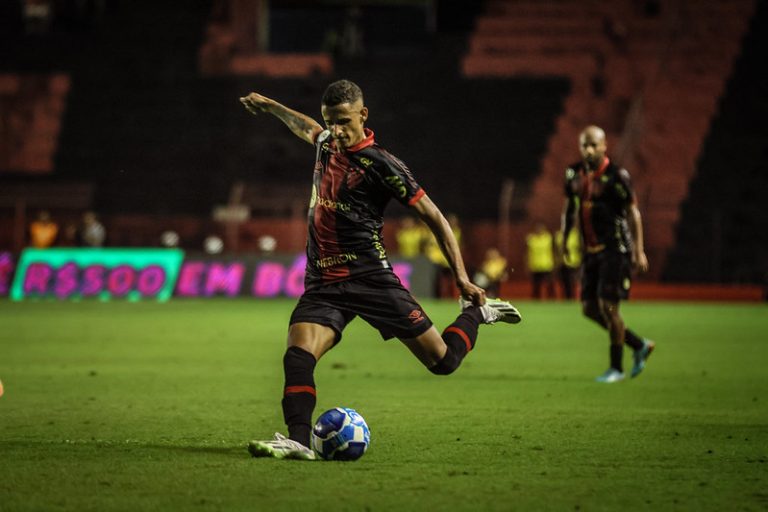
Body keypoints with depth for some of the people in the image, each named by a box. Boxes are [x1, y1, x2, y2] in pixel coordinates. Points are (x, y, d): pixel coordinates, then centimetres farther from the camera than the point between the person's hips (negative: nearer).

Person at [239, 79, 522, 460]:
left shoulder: (380, 164, -9)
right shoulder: (326, 143, 10)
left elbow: (433, 217, -6)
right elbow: (306, 128, 39)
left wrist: (461, 278, -10)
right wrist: (268, 105, 46)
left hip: (370, 279, -5)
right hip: (322, 283, 5)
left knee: (442, 361, -3)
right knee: (298, 355, -23)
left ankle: (476, 313, 27)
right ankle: (298, 441, -31)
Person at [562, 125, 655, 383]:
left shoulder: (616, 176, -13)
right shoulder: (574, 174, 6)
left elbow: (634, 213, -10)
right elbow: (569, 208, 21)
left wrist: (638, 251, -13)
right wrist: (564, 240, 19)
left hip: (615, 250, -7)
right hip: (591, 251, 7)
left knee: (608, 306, -10)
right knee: (589, 308, 6)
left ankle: (616, 368, 4)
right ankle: (640, 345, 22)